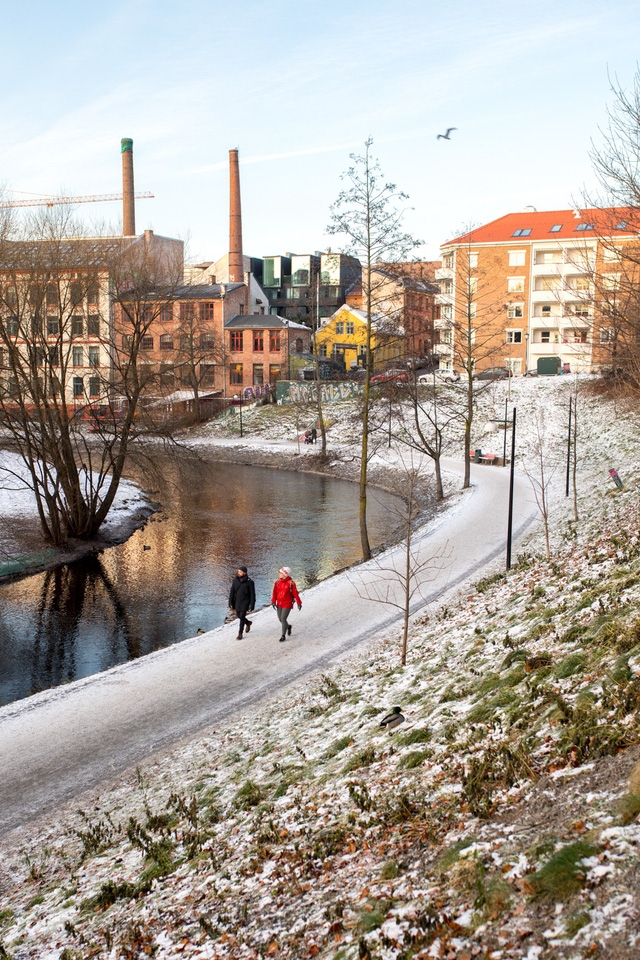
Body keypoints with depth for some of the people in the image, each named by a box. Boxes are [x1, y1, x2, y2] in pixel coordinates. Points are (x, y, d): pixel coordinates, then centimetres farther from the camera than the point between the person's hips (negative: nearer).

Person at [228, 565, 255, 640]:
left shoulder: (249, 582, -13)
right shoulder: (235, 579, -3)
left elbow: (252, 595, -8)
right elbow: (232, 591, 2)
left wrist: (252, 606, -10)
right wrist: (230, 602, -2)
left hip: (245, 603, -4)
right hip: (237, 602, 5)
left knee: (242, 617, -5)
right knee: (239, 616, 16)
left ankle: (240, 634, 7)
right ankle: (248, 623, 46)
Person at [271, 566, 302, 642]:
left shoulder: (291, 583, -12)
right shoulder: (277, 582, 0)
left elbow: (295, 593, -7)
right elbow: (274, 592, 2)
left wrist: (299, 603, -3)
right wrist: (273, 602, -5)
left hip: (287, 605, -5)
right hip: (279, 604, 5)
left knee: (283, 619, -10)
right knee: (280, 619, 12)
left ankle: (283, 636, 3)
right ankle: (288, 626, 43)